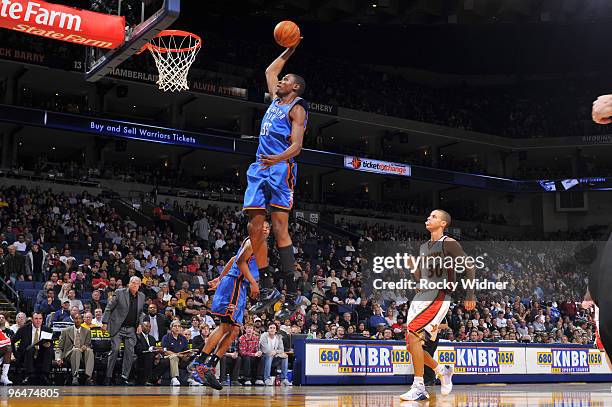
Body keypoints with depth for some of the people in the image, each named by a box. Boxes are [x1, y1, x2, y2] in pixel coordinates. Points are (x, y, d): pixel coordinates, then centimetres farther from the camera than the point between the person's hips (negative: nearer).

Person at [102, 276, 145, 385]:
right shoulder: (119, 293, -4)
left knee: (129, 353, -1)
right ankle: (108, 377, 2)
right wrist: (105, 322, -5)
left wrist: (140, 324, 7)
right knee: (114, 350, -7)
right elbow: (109, 308, -1)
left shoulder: (142, 296, 8)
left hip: (131, 329, 4)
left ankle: (124, 378, 5)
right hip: (118, 327, -4)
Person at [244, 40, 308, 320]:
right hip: (260, 169, 8)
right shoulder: (276, 100, 23)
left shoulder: (296, 108, -1)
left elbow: (296, 145, -15)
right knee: (254, 228, 2)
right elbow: (269, 71, 41)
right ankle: (267, 290, 8)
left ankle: (291, 295, -13)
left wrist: (278, 158, -33)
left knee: (280, 230, -14)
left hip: (281, 169, -8)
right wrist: (289, 51, 36)